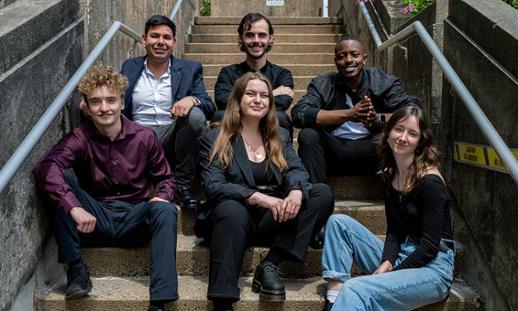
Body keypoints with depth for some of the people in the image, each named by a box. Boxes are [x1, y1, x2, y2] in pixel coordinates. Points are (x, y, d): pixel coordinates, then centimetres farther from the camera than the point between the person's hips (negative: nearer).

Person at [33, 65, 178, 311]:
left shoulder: (144, 137, -5)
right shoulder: (80, 138, -9)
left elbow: (165, 177, 8)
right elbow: (45, 168, -28)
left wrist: (162, 196, -16)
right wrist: (75, 208, -42)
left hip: (135, 220, 0)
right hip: (94, 221, 0)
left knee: (165, 211, -30)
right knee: (59, 183, -21)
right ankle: (76, 269, -16)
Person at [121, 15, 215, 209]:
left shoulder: (190, 69, 8)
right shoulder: (130, 67, 13)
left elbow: (210, 108, -1)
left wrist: (192, 100, -24)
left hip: (171, 138, 1)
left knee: (195, 115, -30)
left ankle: (183, 185, -17)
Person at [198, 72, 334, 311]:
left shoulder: (280, 137, 17)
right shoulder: (214, 139, 3)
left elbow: (296, 170, 2)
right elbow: (213, 186, -11)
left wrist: (296, 191, -25)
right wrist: (257, 197, -26)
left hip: (273, 219, 4)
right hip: (235, 214, -4)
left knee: (323, 194, -16)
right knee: (232, 210, -39)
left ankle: (270, 265, -22)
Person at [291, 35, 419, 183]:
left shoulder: (384, 83, 0)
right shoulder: (322, 84, 0)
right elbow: (298, 113, -18)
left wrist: (378, 119, -32)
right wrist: (348, 114, -25)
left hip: (370, 150, 0)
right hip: (333, 147, 0)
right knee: (308, 135, -25)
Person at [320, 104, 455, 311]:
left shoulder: (430, 182, -15)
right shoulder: (391, 173, 7)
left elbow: (430, 246, -15)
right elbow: (394, 231, 5)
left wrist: (392, 272, -14)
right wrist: (387, 262, -12)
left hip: (432, 268, -8)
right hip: (399, 256, 8)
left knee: (356, 290, -30)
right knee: (339, 222, -4)